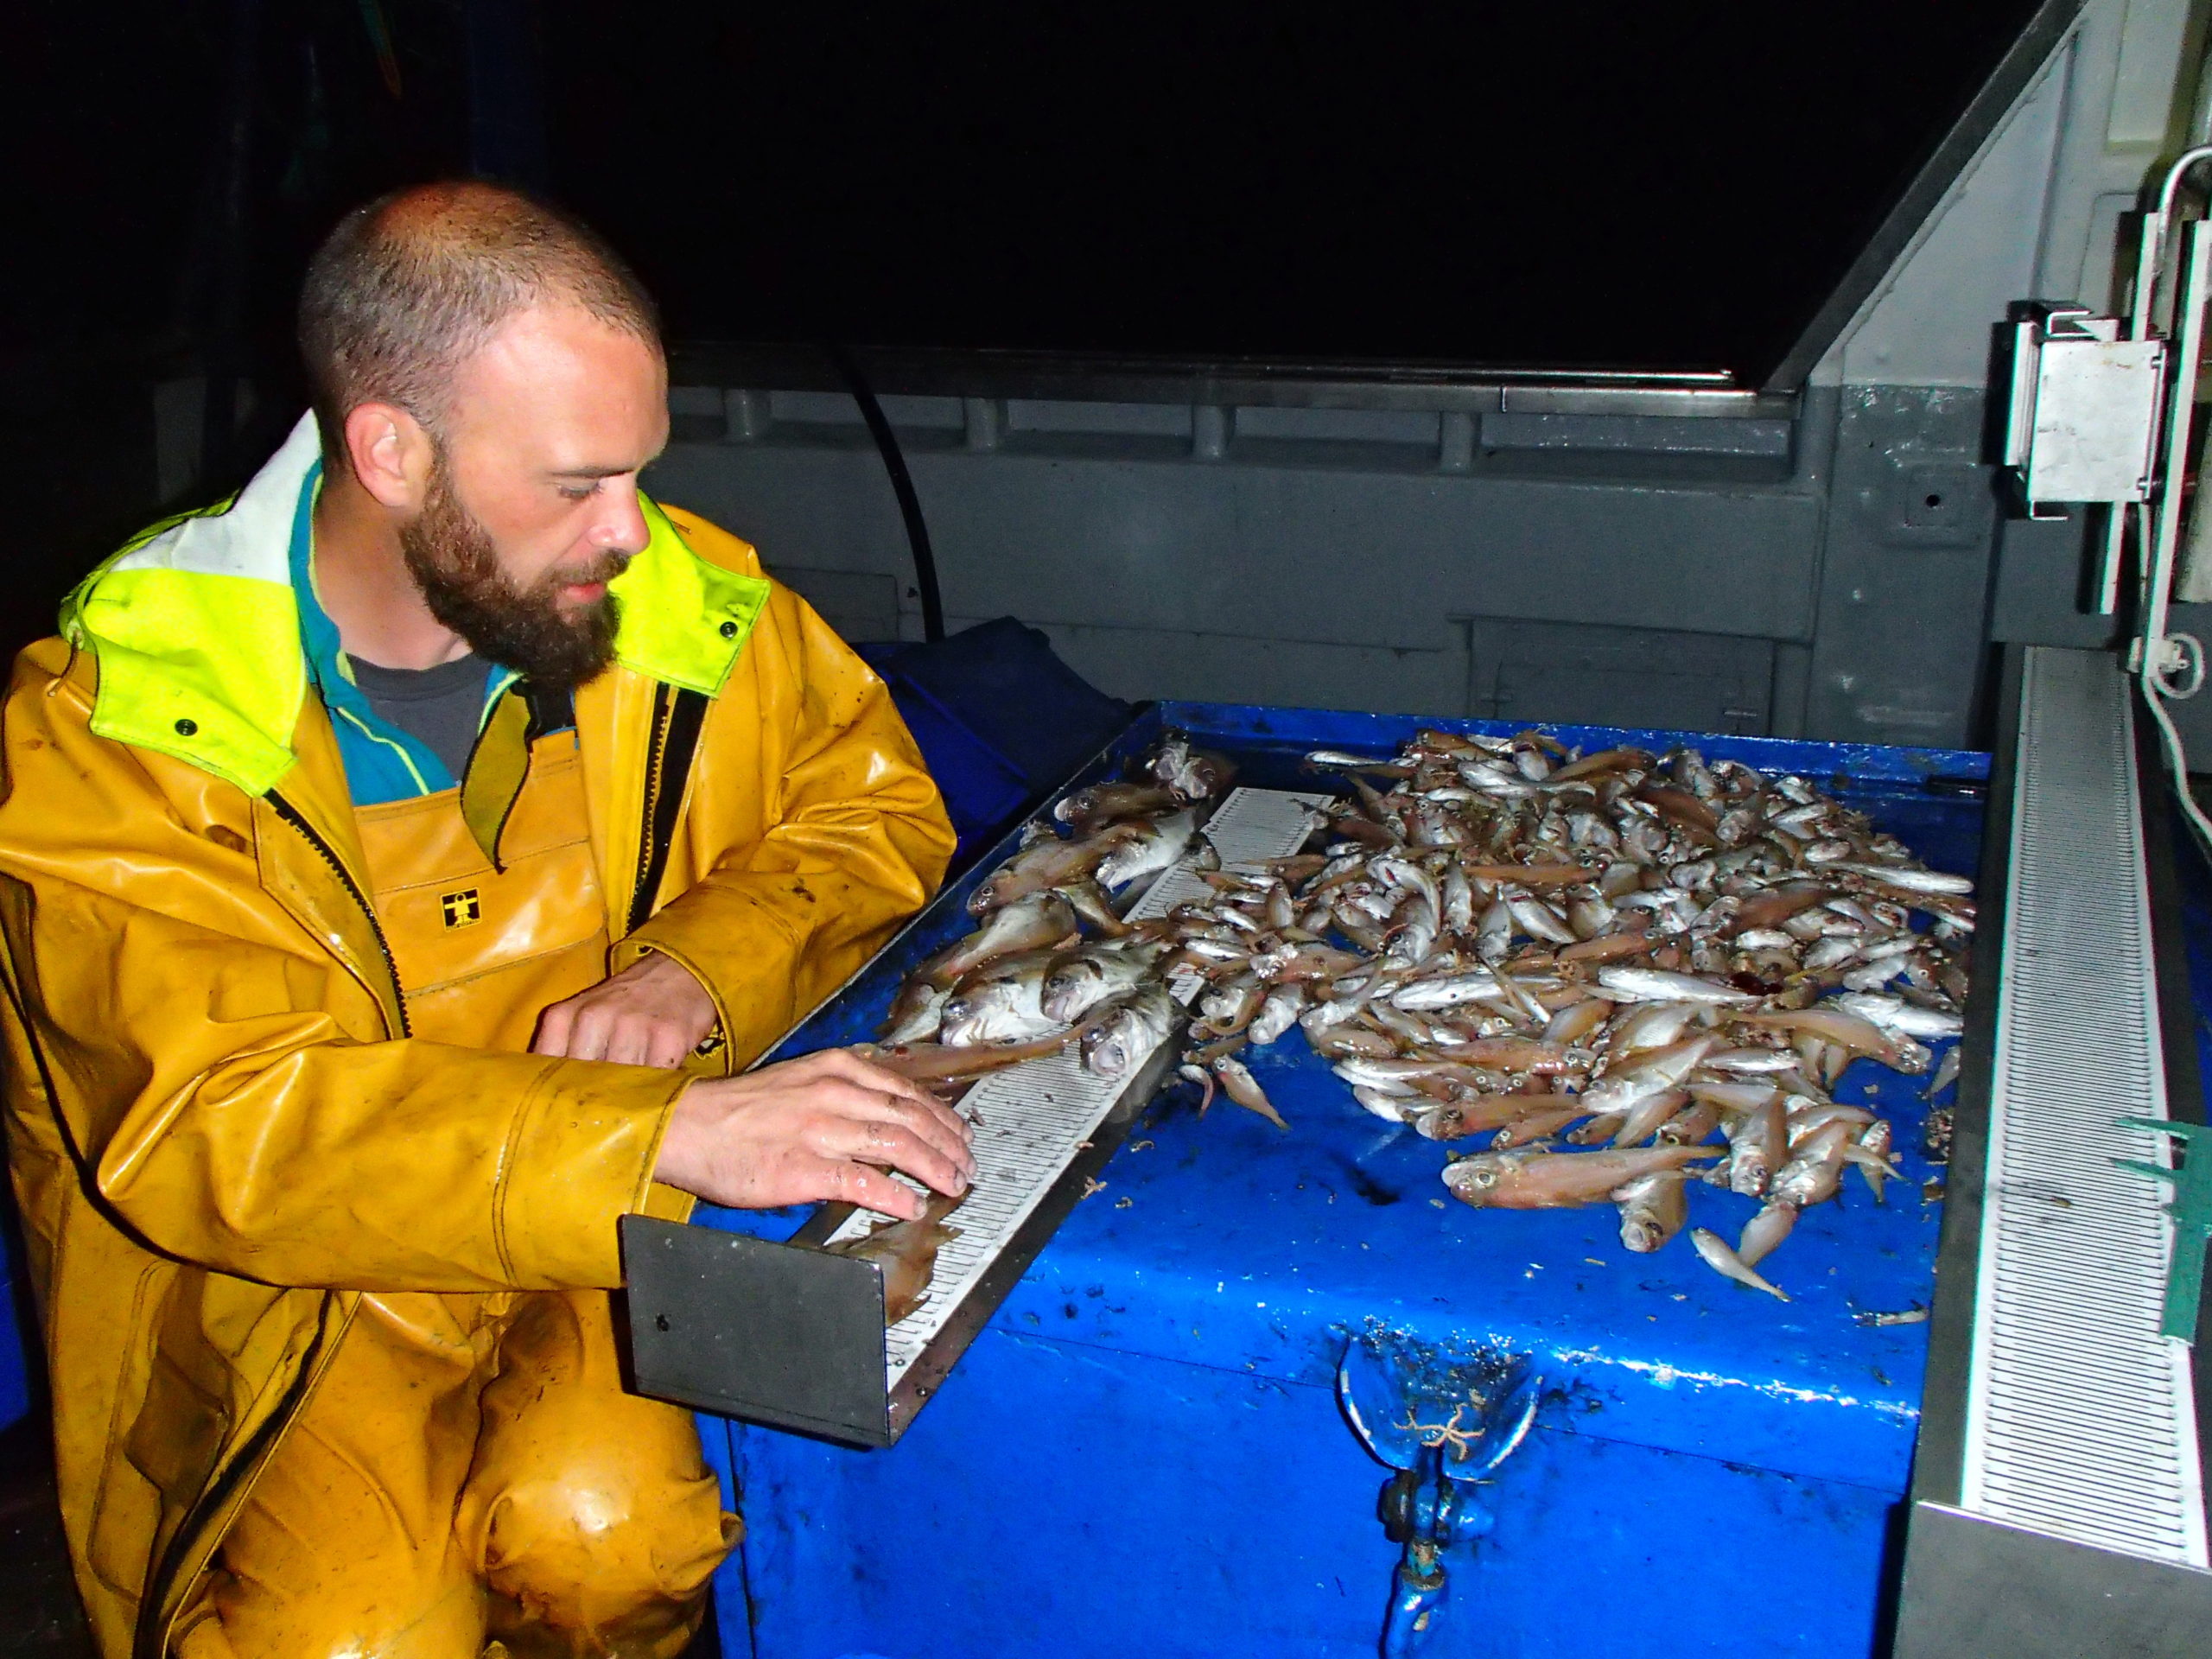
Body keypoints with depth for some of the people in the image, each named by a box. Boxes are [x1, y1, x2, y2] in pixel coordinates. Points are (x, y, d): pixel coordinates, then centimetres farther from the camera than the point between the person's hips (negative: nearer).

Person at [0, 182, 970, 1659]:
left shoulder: (678, 598, -4)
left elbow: (875, 804, 8)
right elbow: (226, 1122, -23)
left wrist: (698, 970, -13)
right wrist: (672, 1134, -35)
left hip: (619, 1244, 2)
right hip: (294, 1281, -1)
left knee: (610, 1521, -26)